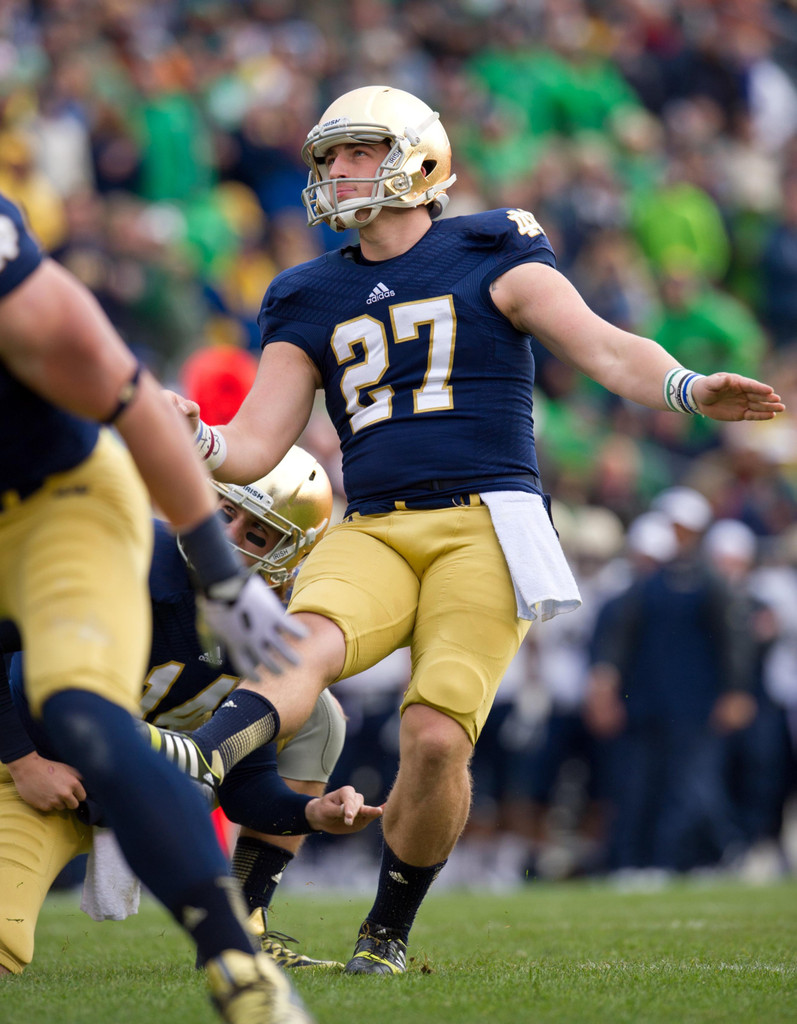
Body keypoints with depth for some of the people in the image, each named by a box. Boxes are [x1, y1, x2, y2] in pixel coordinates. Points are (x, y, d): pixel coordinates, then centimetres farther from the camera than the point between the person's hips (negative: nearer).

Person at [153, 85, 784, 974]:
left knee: (436, 738, -17)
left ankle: (388, 932, 3)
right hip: (372, 534, 3)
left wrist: (688, 390, -23)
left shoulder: (489, 259, 7)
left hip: (487, 523, -3)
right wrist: (192, 440, -10)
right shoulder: (315, 302, 18)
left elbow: (605, 349, -4)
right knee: (302, 643, -30)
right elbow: (252, 448, 13)